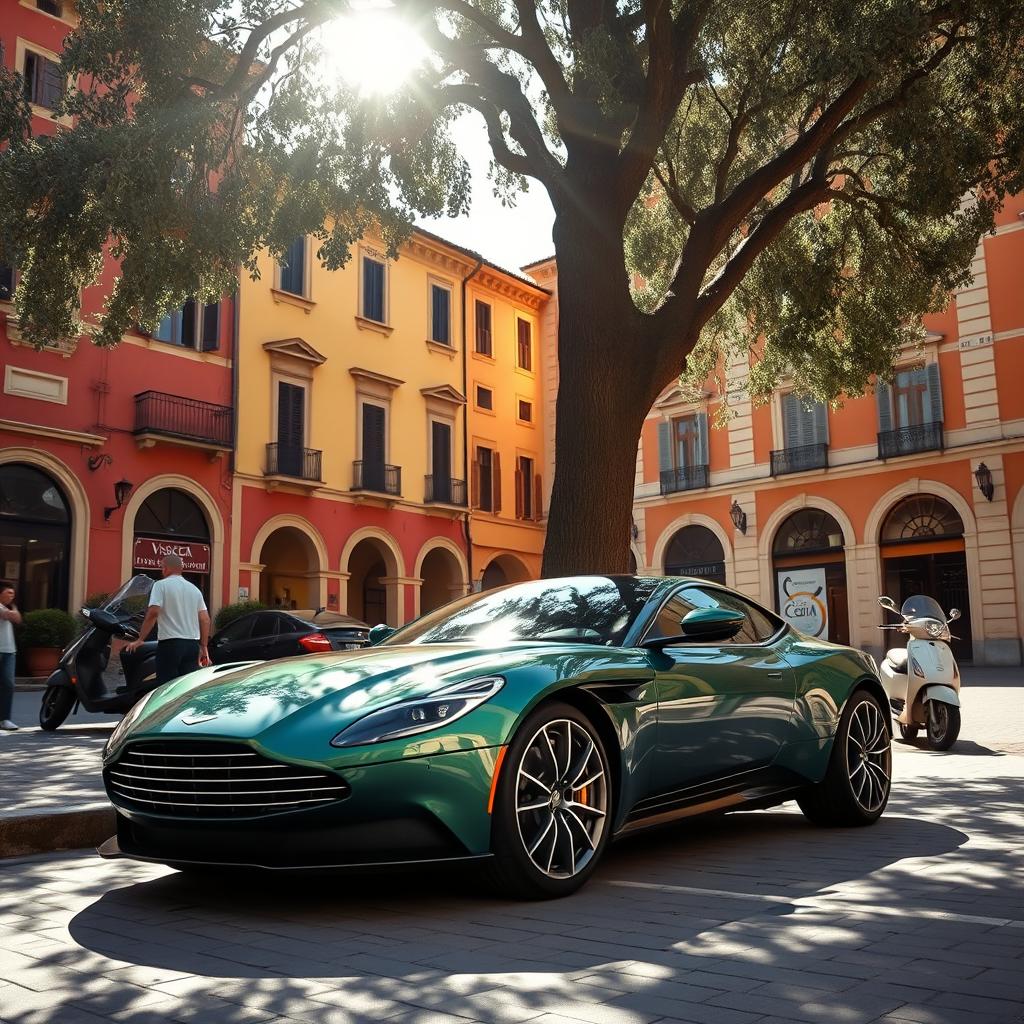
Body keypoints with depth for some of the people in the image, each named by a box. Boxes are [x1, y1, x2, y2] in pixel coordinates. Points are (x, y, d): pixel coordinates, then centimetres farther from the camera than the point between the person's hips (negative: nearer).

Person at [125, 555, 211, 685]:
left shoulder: (161, 585, -3)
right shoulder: (194, 589, 14)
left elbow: (153, 613, -15)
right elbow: (205, 619, 10)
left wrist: (140, 640, -9)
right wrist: (204, 647, 13)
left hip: (170, 643, -5)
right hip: (193, 644, 5)